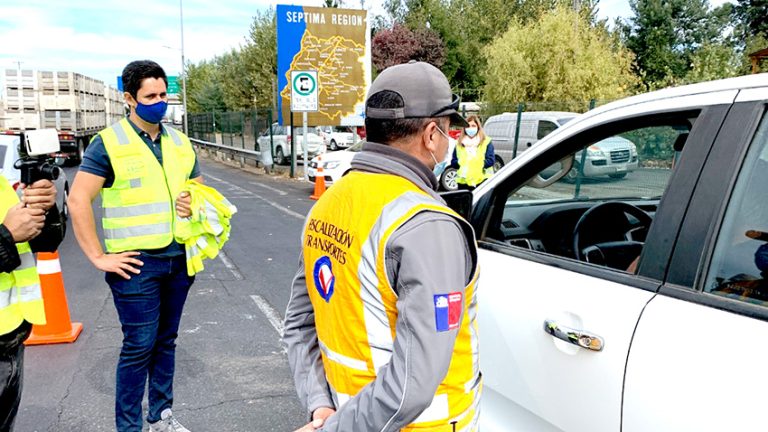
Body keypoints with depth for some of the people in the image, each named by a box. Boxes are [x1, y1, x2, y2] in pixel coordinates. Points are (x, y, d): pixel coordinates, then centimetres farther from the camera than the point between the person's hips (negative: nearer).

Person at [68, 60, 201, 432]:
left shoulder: (180, 142, 11)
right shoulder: (108, 142, -6)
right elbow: (78, 200, -10)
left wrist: (196, 205, -4)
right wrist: (98, 257, -13)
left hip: (179, 259, 5)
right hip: (136, 263, -5)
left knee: (165, 340, 15)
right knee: (139, 346, 0)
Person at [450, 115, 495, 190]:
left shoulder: (486, 141, 3)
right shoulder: (459, 143, 13)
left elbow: (490, 160, -4)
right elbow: (453, 162, 11)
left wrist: (478, 163, -15)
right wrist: (460, 163, -11)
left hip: (482, 180, -3)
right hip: (463, 182, 3)